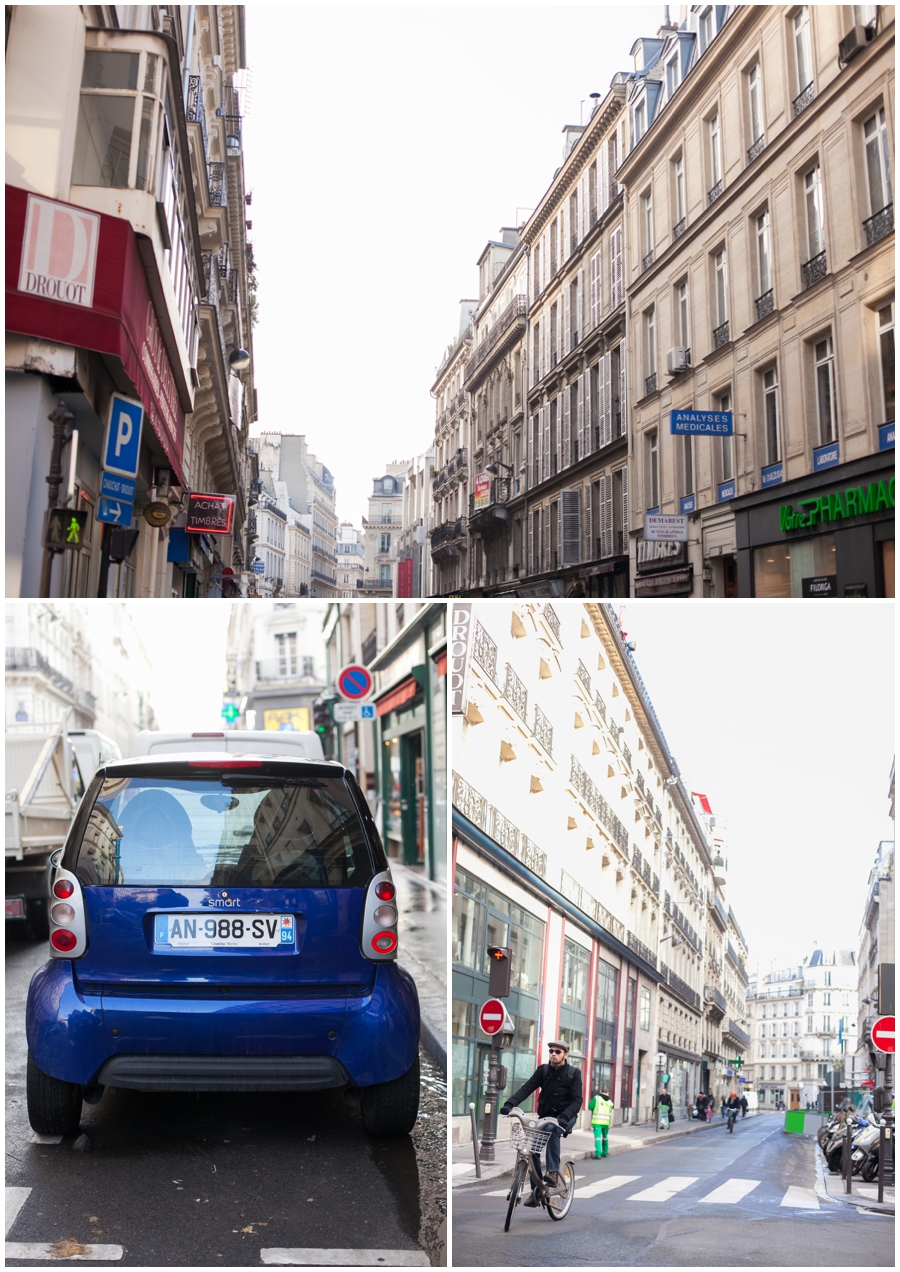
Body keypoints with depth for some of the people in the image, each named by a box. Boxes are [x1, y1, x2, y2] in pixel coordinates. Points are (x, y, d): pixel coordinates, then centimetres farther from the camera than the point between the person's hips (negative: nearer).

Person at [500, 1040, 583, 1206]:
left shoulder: (574, 1073, -3)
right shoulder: (543, 1070, 3)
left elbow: (577, 1099, -13)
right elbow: (527, 1088, -9)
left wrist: (565, 1117, -32)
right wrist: (510, 1103, -27)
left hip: (564, 1117, -3)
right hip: (545, 1116, 3)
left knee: (553, 1129, -35)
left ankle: (553, 1173, -34)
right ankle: (536, 1192, -2)